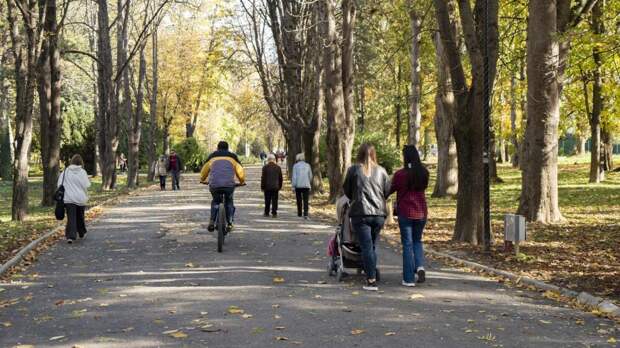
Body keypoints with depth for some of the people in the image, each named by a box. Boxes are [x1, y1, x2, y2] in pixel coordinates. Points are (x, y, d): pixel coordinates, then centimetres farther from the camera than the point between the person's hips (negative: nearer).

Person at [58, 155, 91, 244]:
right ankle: (82, 233, 35)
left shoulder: (65, 171, -1)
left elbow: (60, 184, 0)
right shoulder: (82, 172, -5)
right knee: (80, 216, 19)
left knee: (71, 217, -3)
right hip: (80, 198, 0)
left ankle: (70, 236, -16)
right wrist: (86, 196, 9)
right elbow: (87, 185, -7)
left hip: (68, 198, 0)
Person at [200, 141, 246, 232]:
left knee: (215, 201, 25)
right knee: (229, 202, 23)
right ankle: (230, 224, 14)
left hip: (214, 185, 1)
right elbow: (240, 171, 21)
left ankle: (212, 222, 9)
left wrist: (202, 180, 52)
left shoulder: (212, 156, 23)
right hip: (229, 184, -1)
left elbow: (204, 170, 33)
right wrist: (242, 181, 39)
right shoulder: (232, 156, 19)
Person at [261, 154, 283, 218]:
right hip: (275, 187, 1)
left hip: (267, 187, -1)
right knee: (275, 201, 3)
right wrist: (280, 187, 16)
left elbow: (263, 178, -6)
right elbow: (281, 178, 7)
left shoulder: (265, 167, -6)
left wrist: (262, 187, 1)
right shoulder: (278, 167, 3)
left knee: (267, 201, 7)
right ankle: (274, 213, 1)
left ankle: (266, 213, 12)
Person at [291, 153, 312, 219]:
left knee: (299, 200, 14)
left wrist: (293, 186, -2)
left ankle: (299, 213, 23)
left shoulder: (295, 166, -2)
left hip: (298, 185, -1)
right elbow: (310, 176, 12)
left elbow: (294, 177, -6)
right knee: (306, 201, -4)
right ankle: (305, 214, -18)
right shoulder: (307, 165, 5)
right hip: (306, 185, 1)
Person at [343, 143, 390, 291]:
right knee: (373, 246, 14)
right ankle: (371, 274, 19)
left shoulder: (354, 169, -4)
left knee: (366, 246, -4)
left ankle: (371, 280, -10)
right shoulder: (381, 171, 4)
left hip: (360, 213, -3)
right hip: (379, 214, 3)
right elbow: (387, 191, 6)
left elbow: (347, 190, 5)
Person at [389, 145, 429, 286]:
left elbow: (391, 190, 0)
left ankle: (409, 279, 5)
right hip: (421, 212, 4)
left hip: (405, 212, -4)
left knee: (407, 244, 4)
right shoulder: (424, 173, -1)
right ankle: (420, 266, -3)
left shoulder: (400, 174, -13)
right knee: (417, 241, 20)